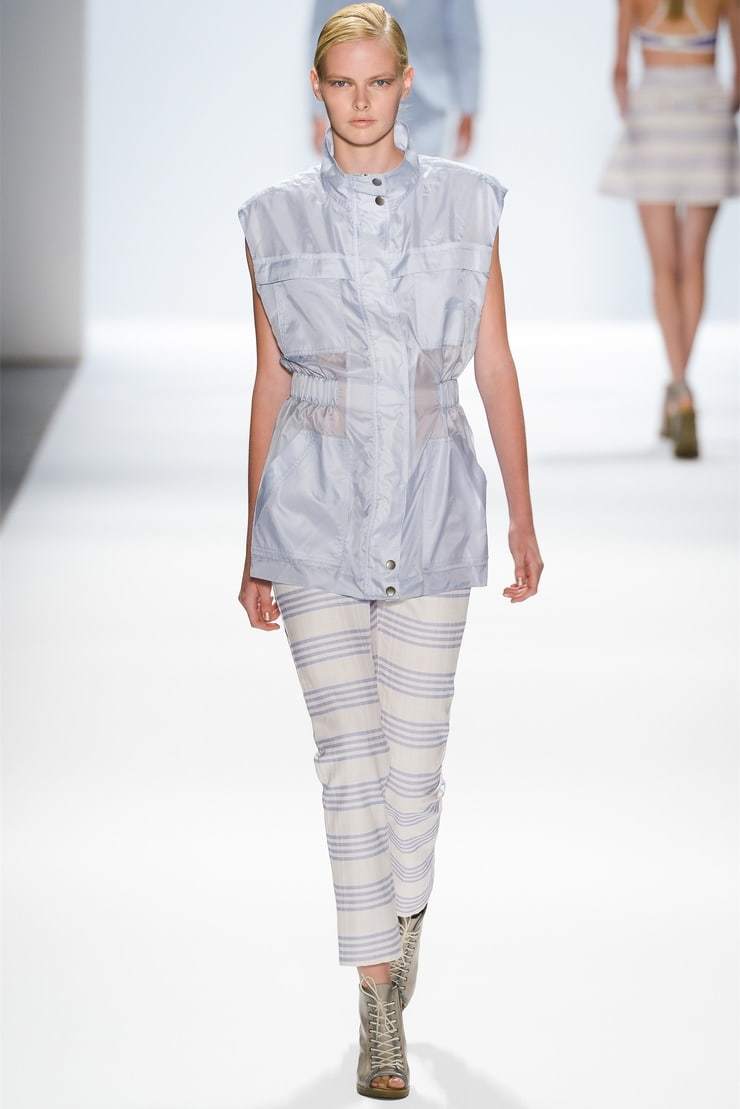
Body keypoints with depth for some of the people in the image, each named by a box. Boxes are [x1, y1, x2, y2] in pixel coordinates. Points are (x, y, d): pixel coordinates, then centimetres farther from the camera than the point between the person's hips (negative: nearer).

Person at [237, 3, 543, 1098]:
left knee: (415, 758, 5)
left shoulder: (467, 203, 3)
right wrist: (254, 549, 7)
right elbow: (269, 383, 6)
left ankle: (405, 920, 34)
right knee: (349, 755, -3)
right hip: (316, 507, -1)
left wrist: (523, 517, 2)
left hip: (432, 507, 1)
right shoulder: (276, 220, 3)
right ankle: (381, 1010, 3)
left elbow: (495, 368, 5)